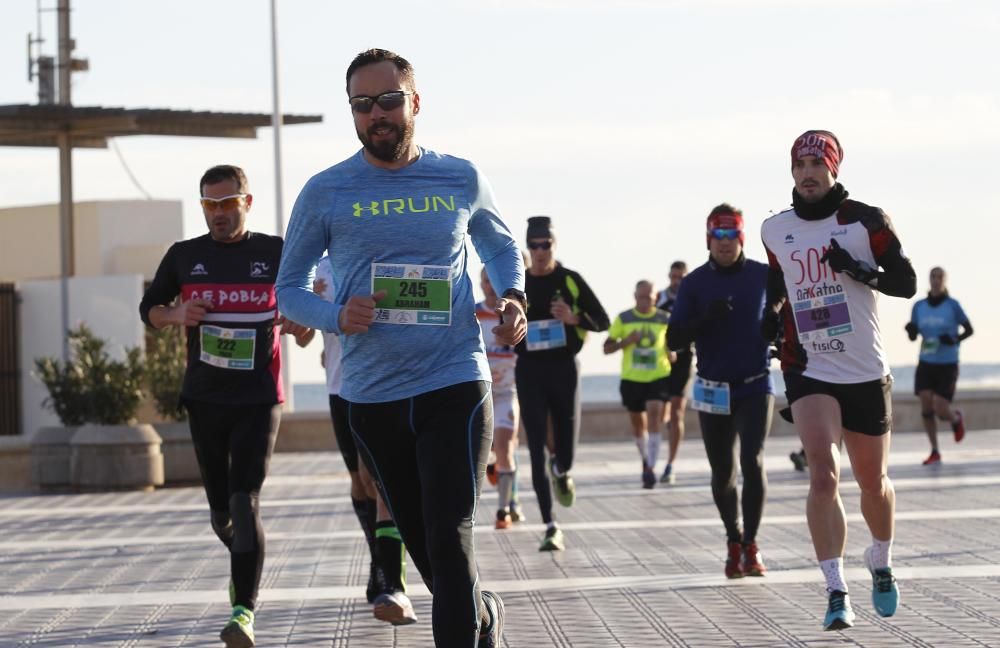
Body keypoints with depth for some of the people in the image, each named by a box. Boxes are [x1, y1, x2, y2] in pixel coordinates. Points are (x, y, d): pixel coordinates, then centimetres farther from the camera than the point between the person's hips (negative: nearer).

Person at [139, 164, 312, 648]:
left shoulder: (276, 253, 1)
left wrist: (300, 325, -12)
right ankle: (244, 564, 42)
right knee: (221, 508, 12)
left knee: (244, 502, -16)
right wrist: (175, 314, -7)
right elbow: (148, 308, 15)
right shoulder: (184, 256, 5)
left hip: (259, 398, -3)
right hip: (205, 398, 3)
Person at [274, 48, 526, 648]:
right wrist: (337, 317, -14)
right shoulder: (327, 193, -1)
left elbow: (502, 246, 21)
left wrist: (513, 296, 0)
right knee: (421, 541, 14)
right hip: (373, 396, 2)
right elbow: (288, 287, 6)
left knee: (449, 540, -15)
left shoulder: (461, 180, 2)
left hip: (456, 384, -2)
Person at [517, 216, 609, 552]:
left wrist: (574, 318, -15)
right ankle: (550, 527, -3)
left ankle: (561, 472, 41)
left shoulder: (571, 281, 1)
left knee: (566, 449, 1)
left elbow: (602, 321, 2)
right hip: (530, 370, 1)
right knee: (537, 450, -6)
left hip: (564, 366, -1)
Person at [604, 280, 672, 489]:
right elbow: (607, 348, 3)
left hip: (658, 377, -2)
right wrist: (626, 341, -14)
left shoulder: (664, 319, 2)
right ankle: (645, 460, 37)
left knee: (653, 419, -18)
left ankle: (651, 469, -21)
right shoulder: (623, 319, 1)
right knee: (637, 424, 12)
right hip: (631, 379, 2)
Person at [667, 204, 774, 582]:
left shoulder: (764, 276, 0)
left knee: (752, 462, -16)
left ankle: (750, 545, -7)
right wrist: (707, 318, -21)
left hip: (755, 385, -1)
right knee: (722, 473, 8)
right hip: (713, 390, 1)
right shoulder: (695, 283, -2)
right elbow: (674, 340, -6)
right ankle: (733, 542, 26)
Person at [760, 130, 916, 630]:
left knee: (873, 482, 13)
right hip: (809, 372, 0)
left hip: (866, 373, 0)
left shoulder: (866, 221, -4)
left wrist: (860, 271, -21)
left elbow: (907, 282, -4)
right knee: (823, 476, -19)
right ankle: (836, 591, -20)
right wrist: (771, 313, 4)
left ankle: (881, 565, 41)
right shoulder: (774, 231, 6)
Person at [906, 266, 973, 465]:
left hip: (947, 364, -3)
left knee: (940, 410, -9)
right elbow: (913, 336, 8)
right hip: (926, 363, 3)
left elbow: (969, 330, 1)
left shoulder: (952, 305, -6)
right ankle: (934, 452, 4)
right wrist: (910, 330, -15)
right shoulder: (919, 306, 4)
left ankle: (956, 418, 29)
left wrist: (955, 340, -18)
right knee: (926, 406, -8)